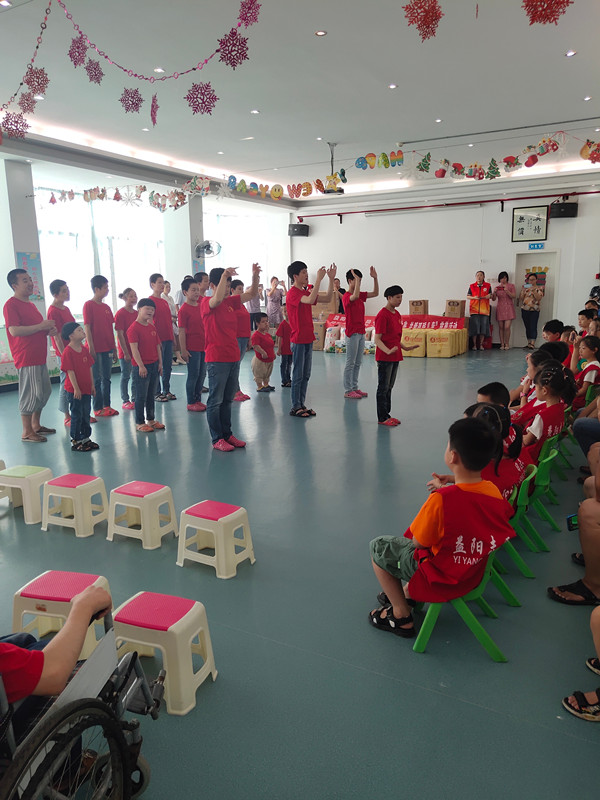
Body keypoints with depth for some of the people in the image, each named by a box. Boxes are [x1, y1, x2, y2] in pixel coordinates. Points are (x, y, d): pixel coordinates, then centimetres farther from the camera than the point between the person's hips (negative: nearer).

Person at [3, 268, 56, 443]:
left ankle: (36, 425, 28)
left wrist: (49, 330, 8)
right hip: (26, 358, -9)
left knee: (44, 392, 15)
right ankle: (27, 432, 4)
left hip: (39, 356, 9)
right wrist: (41, 326, -19)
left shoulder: (30, 304, 18)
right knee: (30, 393, -5)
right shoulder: (11, 305, -11)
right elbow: (14, 330, -22)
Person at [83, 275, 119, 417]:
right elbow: (87, 327, -12)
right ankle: (98, 408, 7)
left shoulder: (106, 307, 12)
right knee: (96, 379, 1)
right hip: (95, 349, -6)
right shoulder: (88, 305, -8)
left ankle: (107, 405, 20)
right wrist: (91, 347, -16)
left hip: (107, 348, 7)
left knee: (106, 378, 12)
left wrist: (113, 347, 13)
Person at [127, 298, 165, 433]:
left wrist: (160, 363, 9)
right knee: (141, 396, 0)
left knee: (151, 395, 15)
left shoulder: (152, 328, 11)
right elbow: (134, 348, -17)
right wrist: (141, 366, -19)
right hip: (141, 367, -7)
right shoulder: (133, 328, -13)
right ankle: (139, 423, 9)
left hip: (154, 365, 7)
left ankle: (151, 419, 26)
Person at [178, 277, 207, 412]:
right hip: (192, 348, -7)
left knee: (202, 374, 12)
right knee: (193, 375, 0)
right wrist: (183, 350, -16)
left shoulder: (200, 304, 5)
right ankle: (191, 403, 11)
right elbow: (182, 331, -14)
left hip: (204, 346, 7)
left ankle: (198, 400, 23)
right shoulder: (183, 310, -12)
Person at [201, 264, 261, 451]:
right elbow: (217, 299, -33)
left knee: (227, 400, 15)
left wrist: (255, 276, -3)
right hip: (216, 359, -7)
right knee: (216, 400, 1)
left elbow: (252, 294, 14)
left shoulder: (230, 302, 12)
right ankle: (217, 439, 8)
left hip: (233, 358, 7)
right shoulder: (207, 303, -9)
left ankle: (227, 434, 25)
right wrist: (224, 275, -33)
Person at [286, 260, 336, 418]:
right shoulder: (292, 293, -13)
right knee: (298, 375, -2)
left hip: (308, 339, 9)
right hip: (298, 340, -9)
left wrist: (331, 279, 5)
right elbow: (310, 300, -31)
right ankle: (295, 407, 6)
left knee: (306, 375, 11)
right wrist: (319, 279, -27)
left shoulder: (305, 292, 14)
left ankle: (302, 405, 19)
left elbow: (327, 299, 14)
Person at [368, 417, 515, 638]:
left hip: (441, 580, -7)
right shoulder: (494, 492, -14)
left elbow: (419, 542, -19)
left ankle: (401, 615, 20)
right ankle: (408, 592, 37)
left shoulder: (441, 500, -34)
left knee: (378, 547, 12)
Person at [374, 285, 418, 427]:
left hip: (395, 357, 9)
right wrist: (388, 351, -31)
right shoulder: (382, 315, -15)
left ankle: (387, 414, 23)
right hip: (384, 357, -9)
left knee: (389, 387, 14)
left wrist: (405, 347, 19)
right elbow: (377, 339, -18)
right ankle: (382, 418, 8)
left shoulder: (397, 314, 12)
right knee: (383, 387, 0)